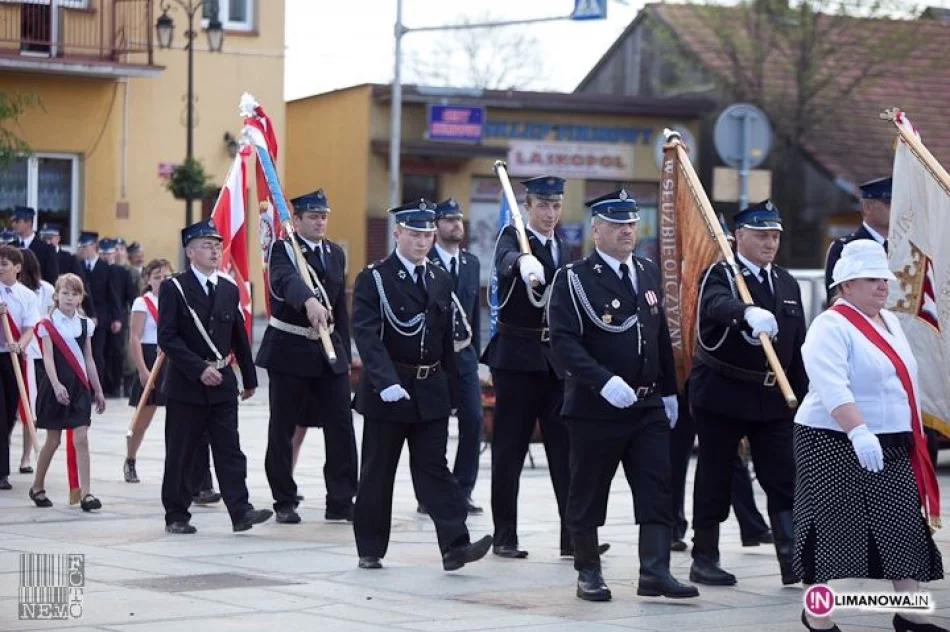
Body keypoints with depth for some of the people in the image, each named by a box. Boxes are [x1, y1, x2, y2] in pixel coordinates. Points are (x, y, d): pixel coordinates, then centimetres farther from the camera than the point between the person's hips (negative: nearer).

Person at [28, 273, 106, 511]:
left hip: (79, 387, 3)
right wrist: (56, 385, -27)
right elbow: (48, 358, -13)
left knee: (81, 438, -7)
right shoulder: (48, 325, -4)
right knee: (53, 440, 5)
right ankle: (37, 487, 24)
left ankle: (86, 493, -10)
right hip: (55, 386, -3)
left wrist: (98, 390, 14)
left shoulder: (84, 324, 8)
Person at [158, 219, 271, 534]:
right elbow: (167, 337, -13)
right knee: (181, 454, 3)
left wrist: (249, 378, 14)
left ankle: (240, 511, -5)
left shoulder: (229, 289, 11)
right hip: (186, 385, -4)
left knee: (230, 451, -1)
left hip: (222, 384, 4)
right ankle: (176, 515, 11)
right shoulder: (174, 288, -5)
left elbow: (239, 337, 15)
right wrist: (200, 369, -19)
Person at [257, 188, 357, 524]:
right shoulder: (283, 250, -9)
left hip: (328, 349, 5)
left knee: (341, 427, 0)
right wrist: (309, 301, -53)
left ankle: (342, 501, 6)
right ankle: (285, 502, 13)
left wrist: (345, 354, 12)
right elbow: (287, 280, -33)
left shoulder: (336, 253, 11)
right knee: (282, 429, 3)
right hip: (289, 349, -5)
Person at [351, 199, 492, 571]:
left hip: (430, 390, 4)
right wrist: (387, 383, -29)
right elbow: (367, 336, -18)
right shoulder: (374, 279, -8)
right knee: (378, 471, 5)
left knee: (434, 468, 0)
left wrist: (449, 389, 12)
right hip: (386, 391, -4)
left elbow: (446, 339, 15)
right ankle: (370, 549, 15)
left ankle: (455, 546, -8)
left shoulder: (441, 281, 11)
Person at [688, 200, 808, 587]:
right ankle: (704, 559, 13)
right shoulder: (720, 275, -7)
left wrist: (804, 399, 10)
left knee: (785, 481, -1)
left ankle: (794, 561, -2)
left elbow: (798, 347, 15)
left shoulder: (787, 283, 13)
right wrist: (749, 313, -54)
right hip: (722, 395, -5)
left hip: (774, 398, 5)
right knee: (715, 479, 4)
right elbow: (719, 304, -33)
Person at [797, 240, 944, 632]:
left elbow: (904, 382, 21)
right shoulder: (831, 327, -14)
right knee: (832, 526, -2)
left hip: (892, 447, 8)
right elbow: (832, 388, -28)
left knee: (905, 526, 6)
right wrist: (859, 433, -39)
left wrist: (914, 436, 20)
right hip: (837, 443, -8)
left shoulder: (890, 321, 13)